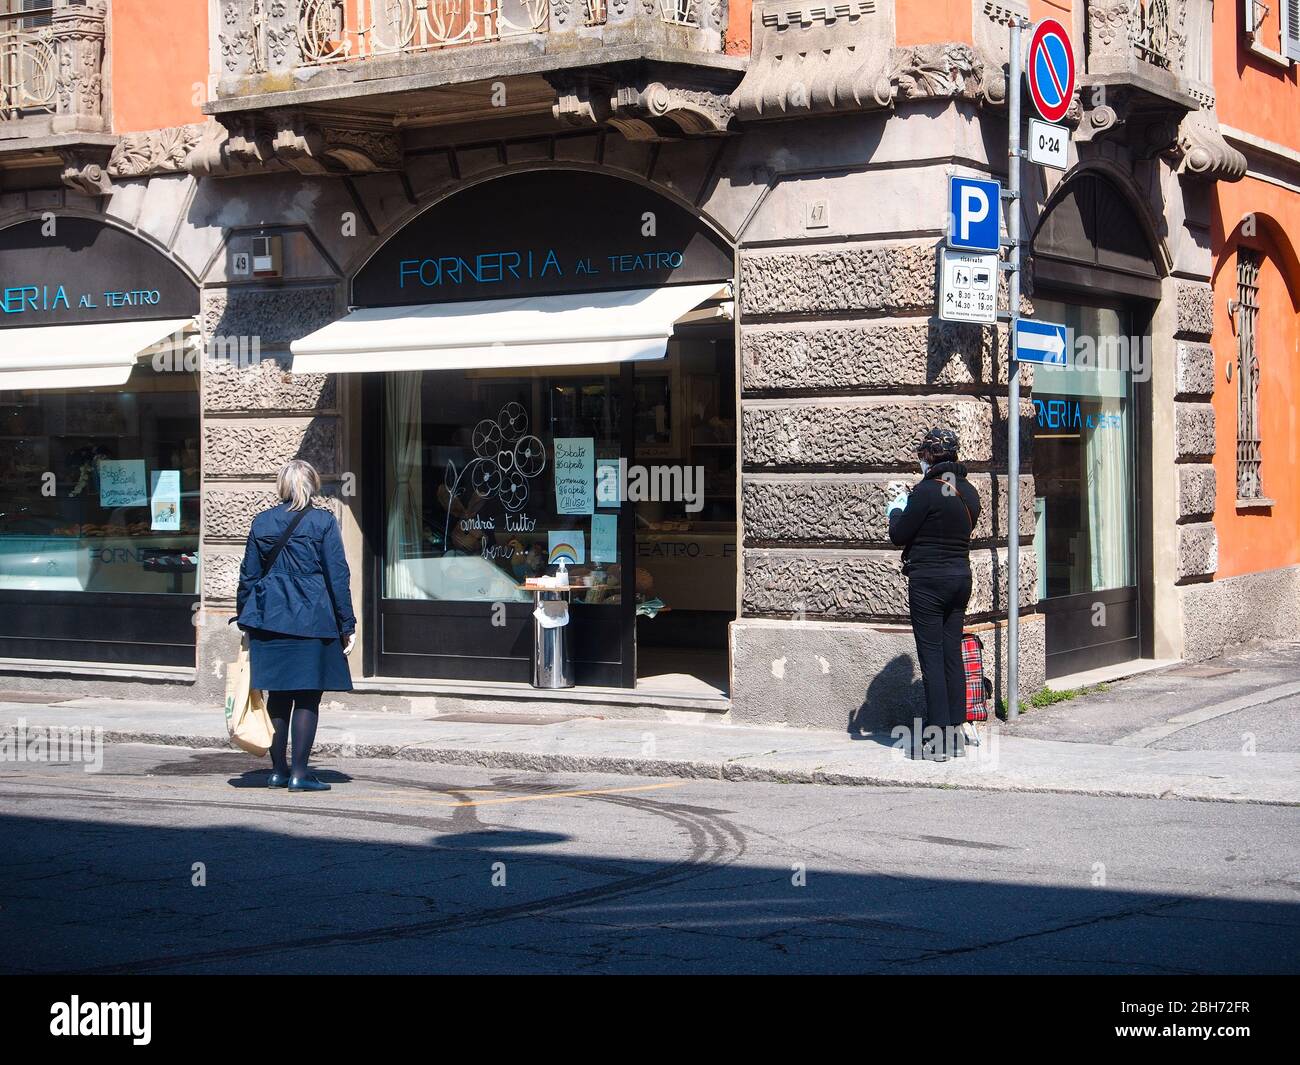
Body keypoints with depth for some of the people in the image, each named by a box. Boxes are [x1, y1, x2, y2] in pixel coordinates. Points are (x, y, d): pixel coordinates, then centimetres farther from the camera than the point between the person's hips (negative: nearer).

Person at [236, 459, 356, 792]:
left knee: (278, 696, 11)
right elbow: (338, 577, -5)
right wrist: (347, 625, -1)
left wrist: (245, 619, 18)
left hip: (269, 620, 4)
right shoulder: (323, 522, -4)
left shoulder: (261, 522, 7)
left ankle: (278, 770, 16)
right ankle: (299, 773, -1)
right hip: (312, 621, -4)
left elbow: (248, 575, 10)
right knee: (308, 698, 0)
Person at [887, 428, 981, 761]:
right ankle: (955, 733, 13)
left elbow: (899, 535, -10)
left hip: (928, 580, -7)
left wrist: (896, 511, 12)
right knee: (953, 656, 11)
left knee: (932, 658, -4)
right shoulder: (969, 492, 7)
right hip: (961, 577, 7)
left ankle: (936, 741, -4)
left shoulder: (927, 491, -15)